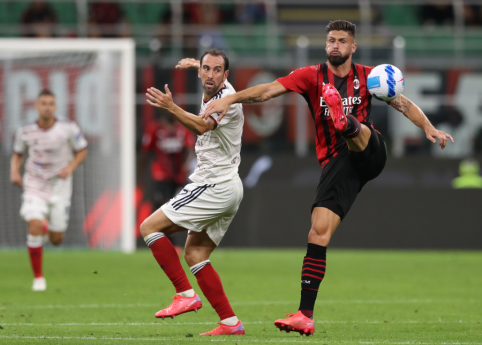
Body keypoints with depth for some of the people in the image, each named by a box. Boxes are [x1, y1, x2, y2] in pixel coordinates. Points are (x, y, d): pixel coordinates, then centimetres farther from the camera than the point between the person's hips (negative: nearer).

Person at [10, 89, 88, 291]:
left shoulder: (68, 129, -11)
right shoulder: (25, 132, -6)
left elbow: (82, 151, 3)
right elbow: (17, 154, 10)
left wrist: (70, 167, -14)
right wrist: (14, 172, -9)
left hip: (59, 187, 0)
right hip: (34, 186, 0)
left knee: (56, 240, 3)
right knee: (35, 225, -24)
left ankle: (53, 228, 46)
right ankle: (38, 277, -11)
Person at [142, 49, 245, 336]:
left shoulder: (227, 99, -16)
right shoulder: (213, 95, 12)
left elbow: (203, 126, -36)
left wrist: (172, 107, -51)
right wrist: (196, 64, 48)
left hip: (215, 185, -10)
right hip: (227, 190, 10)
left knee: (150, 227, -10)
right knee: (195, 255, 10)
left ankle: (186, 294, -15)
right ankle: (230, 323, 5)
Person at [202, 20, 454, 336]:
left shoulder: (366, 76, 10)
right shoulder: (313, 76, 6)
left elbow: (403, 103, 13)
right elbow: (268, 90, -5)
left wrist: (428, 128, -4)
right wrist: (230, 98, -19)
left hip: (369, 154, 0)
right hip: (337, 164, 0)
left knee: (357, 130, -34)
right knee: (319, 231, -13)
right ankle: (306, 316, -13)